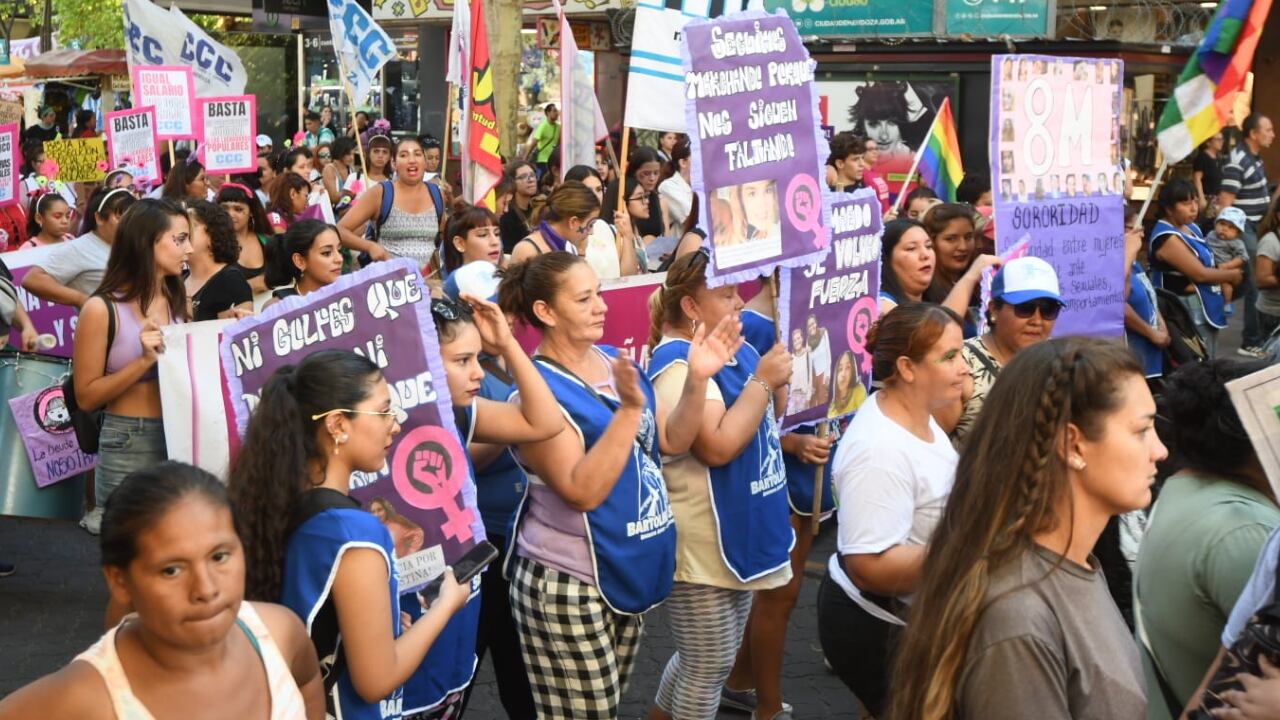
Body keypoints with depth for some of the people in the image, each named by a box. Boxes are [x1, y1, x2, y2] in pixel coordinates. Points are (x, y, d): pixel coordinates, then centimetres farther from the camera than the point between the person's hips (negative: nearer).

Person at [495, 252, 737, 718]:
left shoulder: (615, 362, 4)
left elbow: (672, 441, 6)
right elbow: (583, 491, -26)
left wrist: (697, 379, -9)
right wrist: (628, 408, -31)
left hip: (626, 571, 7)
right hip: (569, 583, -7)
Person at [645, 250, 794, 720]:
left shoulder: (736, 348, 7)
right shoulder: (677, 363, -19)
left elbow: (763, 421, 17)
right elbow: (718, 447, -28)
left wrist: (779, 382, -2)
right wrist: (762, 381, -21)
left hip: (737, 534, 9)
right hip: (701, 544, -9)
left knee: (710, 661, 21)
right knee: (709, 668, 3)